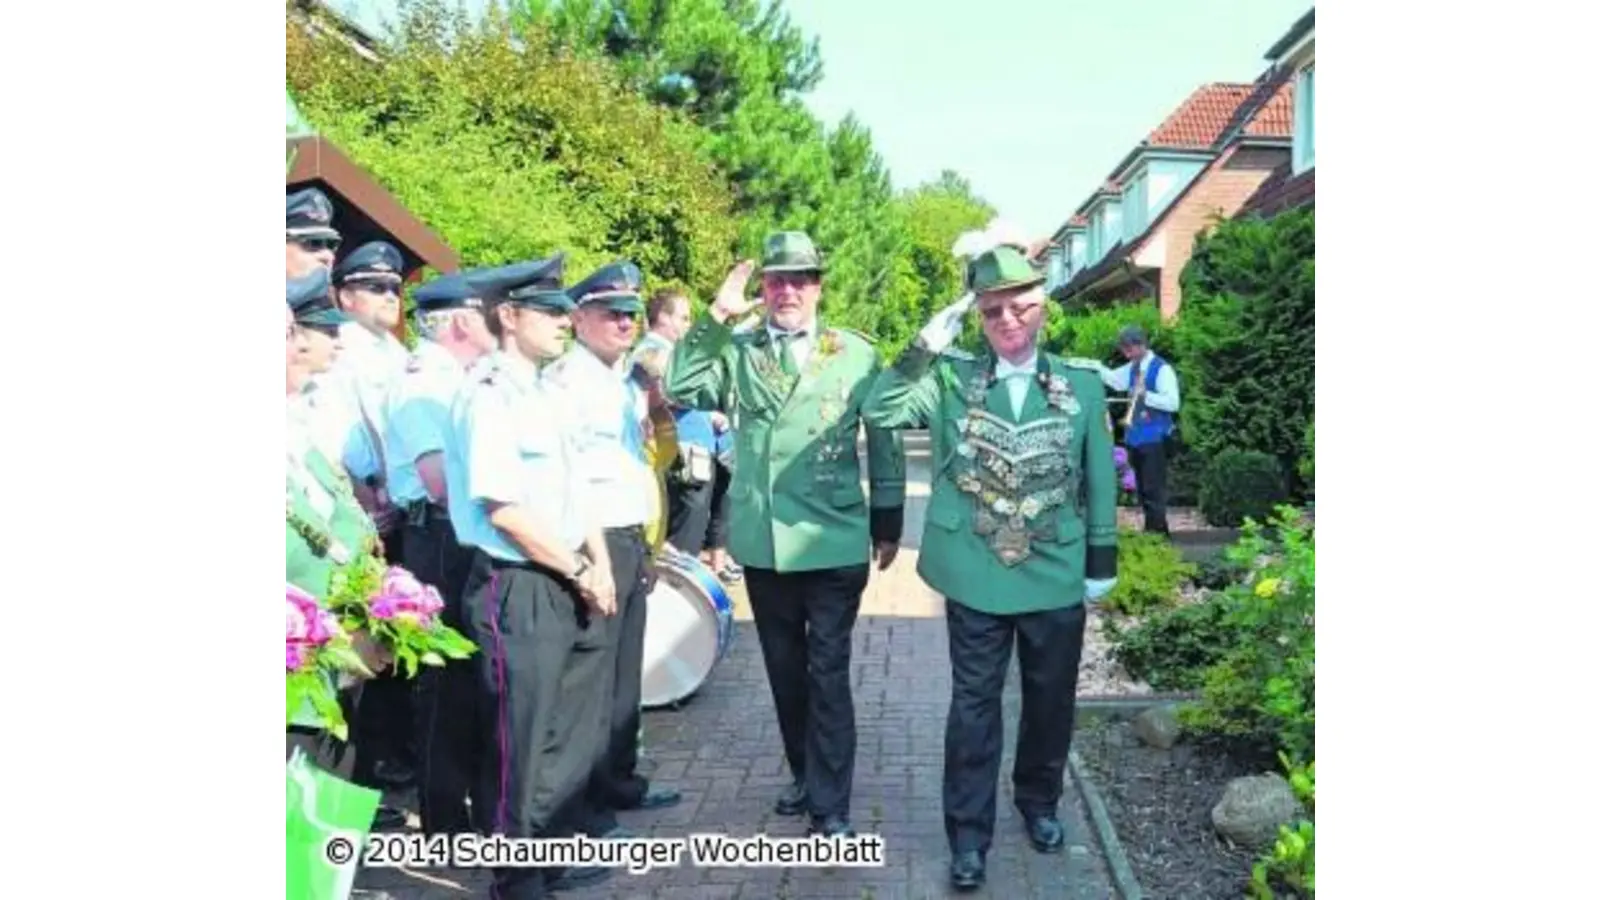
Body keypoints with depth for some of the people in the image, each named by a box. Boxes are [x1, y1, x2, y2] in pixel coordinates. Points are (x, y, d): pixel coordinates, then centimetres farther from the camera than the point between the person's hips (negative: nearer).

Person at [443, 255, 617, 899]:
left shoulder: (546, 392, 13)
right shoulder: (489, 394, -15)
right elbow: (504, 508, -21)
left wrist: (599, 566, 5)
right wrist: (579, 571, -14)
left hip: (567, 586, 9)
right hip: (517, 590, -9)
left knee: (574, 735, 18)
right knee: (521, 746, 3)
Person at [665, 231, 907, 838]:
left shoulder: (856, 354, -2)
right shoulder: (737, 350, 3)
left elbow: (883, 439, 2)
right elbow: (680, 389, -10)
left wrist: (887, 523, 5)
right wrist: (716, 319, -13)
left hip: (834, 543, -3)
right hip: (762, 542, 3)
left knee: (827, 674, -1)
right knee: (784, 671, 16)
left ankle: (830, 806, 9)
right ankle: (805, 775, 34)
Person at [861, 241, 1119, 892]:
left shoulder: (1082, 387, -1)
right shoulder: (951, 380, -4)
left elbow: (1098, 481, 4)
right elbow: (878, 412, -15)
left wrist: (1101, 561, 5)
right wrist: (926, 348, -21)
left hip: (1057, 577, 2)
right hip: (977, 576, -1)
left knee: (1051, 700, 16)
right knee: (974, 706, 6)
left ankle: (1039, 802, 39)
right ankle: (968, 835, 17)